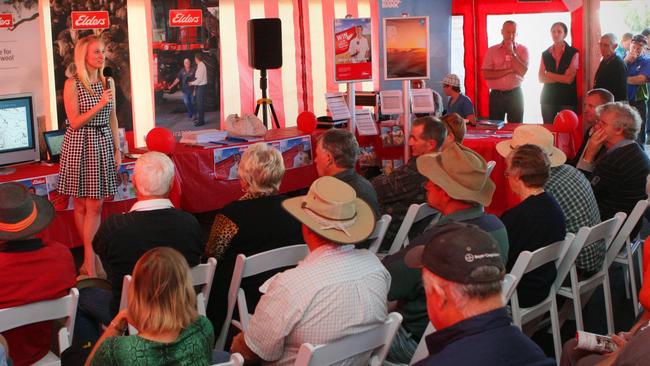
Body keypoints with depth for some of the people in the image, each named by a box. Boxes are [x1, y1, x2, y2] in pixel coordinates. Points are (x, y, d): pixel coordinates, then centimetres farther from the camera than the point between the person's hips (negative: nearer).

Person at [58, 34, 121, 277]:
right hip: (79, 146, -4)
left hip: (103, 145, 4)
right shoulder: (72, 84, -7)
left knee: (95, 205, 0)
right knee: (82, 205, 4)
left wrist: (117, 149, 11)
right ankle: (91, 261, 16)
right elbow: (75, 122, -11)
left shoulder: (107, 82, 8)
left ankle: (89, 260, 2)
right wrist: (100, 104, -21)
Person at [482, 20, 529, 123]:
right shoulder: (492, 50, 3)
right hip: (496, 95, 1)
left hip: (515, 94, 0)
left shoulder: (523, 50, 2)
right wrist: (509, 70, -12)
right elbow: (486, 74, -8)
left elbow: (522, 71, -12)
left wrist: (511, 52, -11)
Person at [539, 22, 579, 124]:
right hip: (548, 97, 3)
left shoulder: (573, 53, -1)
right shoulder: (545, 54, 10)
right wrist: (561, 78, -8)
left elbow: (569, 79, -8)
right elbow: (541, 78, 2)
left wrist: (550, 75, 1)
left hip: (567, 98, -3)